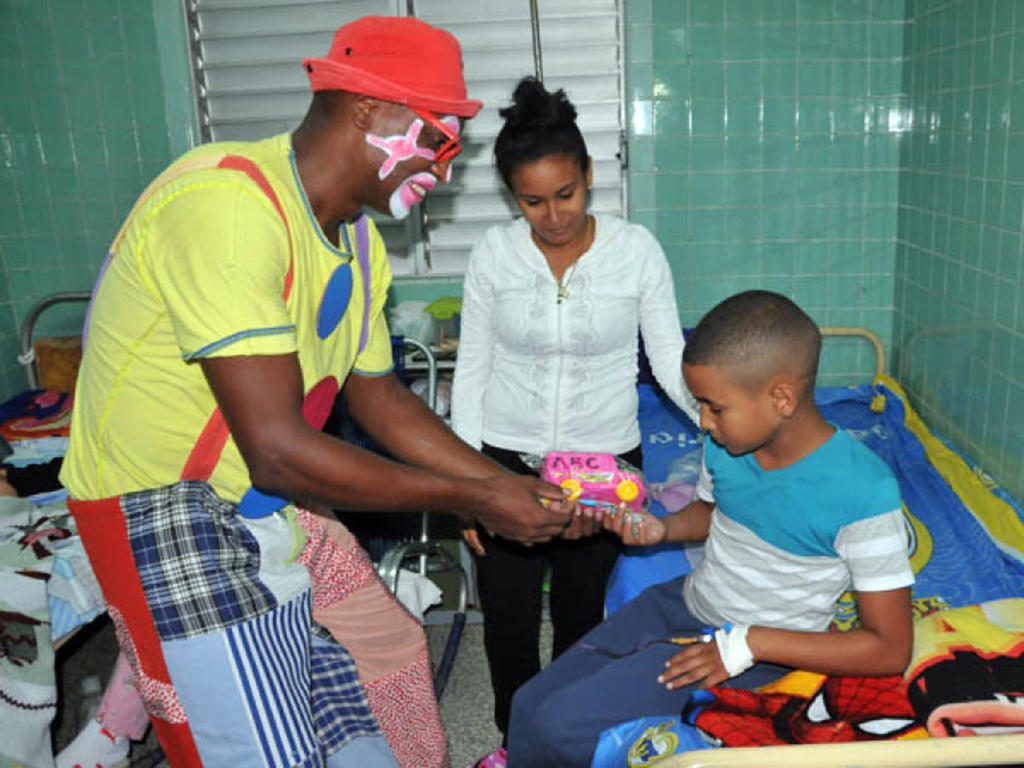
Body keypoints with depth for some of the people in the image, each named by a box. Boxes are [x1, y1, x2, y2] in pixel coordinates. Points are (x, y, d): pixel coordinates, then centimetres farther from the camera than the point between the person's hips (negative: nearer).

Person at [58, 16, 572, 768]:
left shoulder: (360, 242, 4)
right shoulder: (227, 202, -25)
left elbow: (378, 397, 11)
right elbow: (277, 450, -28)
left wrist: (512, 485, 1)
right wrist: (473, 501, -20)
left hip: (274, 505, 9)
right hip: (168, 509, -8)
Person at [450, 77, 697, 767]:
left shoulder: (637, 250, -9)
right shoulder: (494, 253, -6)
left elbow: (671, 360, -6)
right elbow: (472, 372, -1)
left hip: (604, 463, 0)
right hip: (507, 461, 1)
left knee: (581, 614, 16)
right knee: (507, 615, 12)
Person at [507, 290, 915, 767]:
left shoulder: (863, 492, -25)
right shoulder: (725, 444, -6)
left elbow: (890, 650, -19)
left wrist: (746, 643, -23)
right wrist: (660, 528, -5)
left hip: (762, 646, -6)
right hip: (681, 602, 6)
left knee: (561, 724, -16)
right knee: (529, 703, 0)